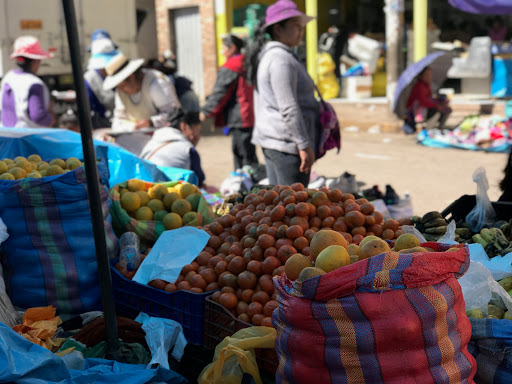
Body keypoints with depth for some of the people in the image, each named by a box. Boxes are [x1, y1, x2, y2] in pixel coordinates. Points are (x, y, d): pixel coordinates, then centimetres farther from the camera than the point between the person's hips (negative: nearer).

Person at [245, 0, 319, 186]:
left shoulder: (267, 55, 17)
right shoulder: (281, 59, -15)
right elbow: (288, 108, -20)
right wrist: (305, 145, -19)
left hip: (269, 138, 10)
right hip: (286, 142, -10)